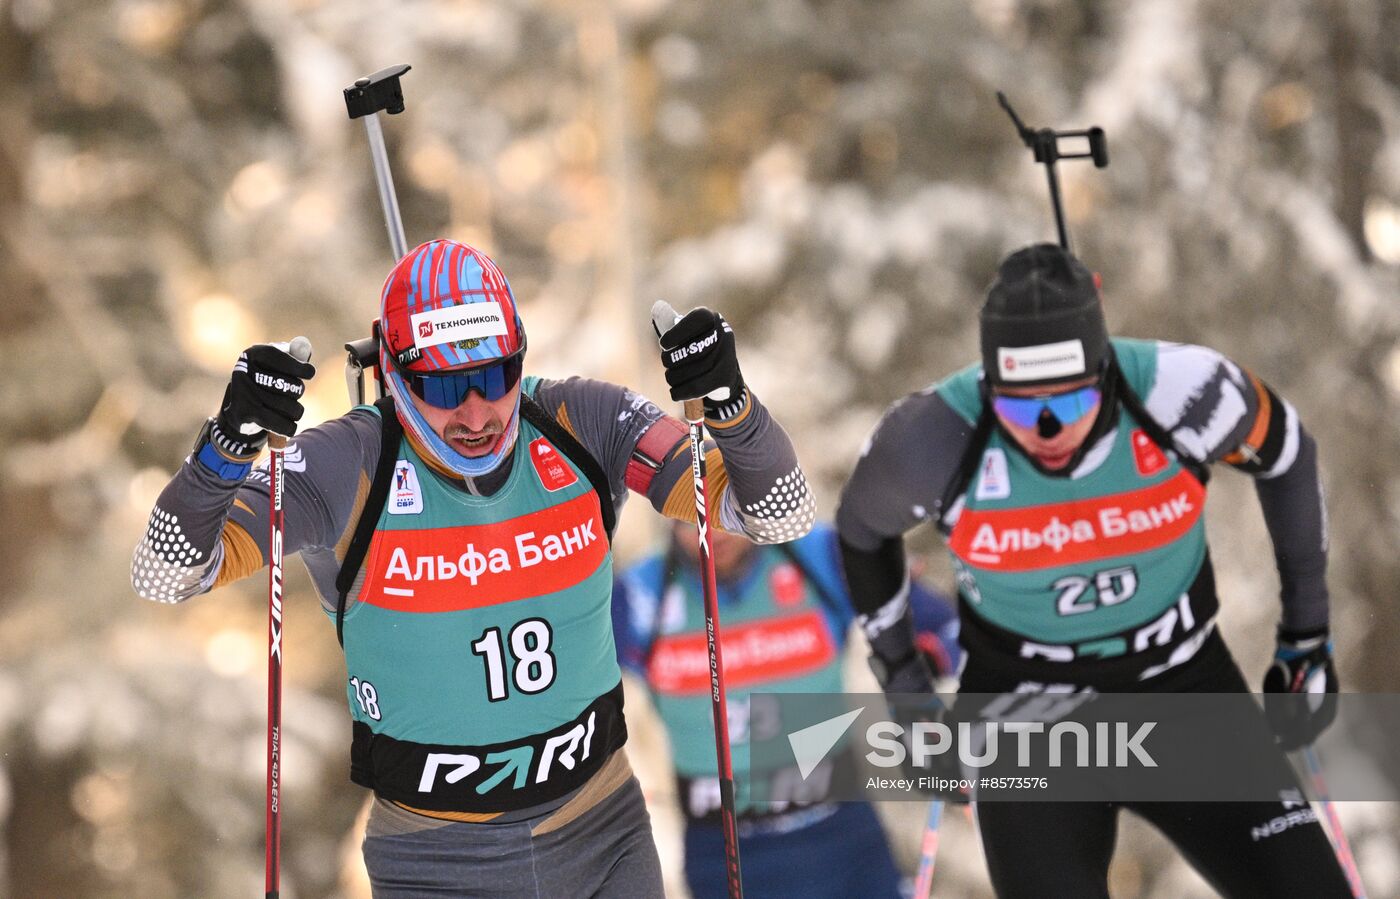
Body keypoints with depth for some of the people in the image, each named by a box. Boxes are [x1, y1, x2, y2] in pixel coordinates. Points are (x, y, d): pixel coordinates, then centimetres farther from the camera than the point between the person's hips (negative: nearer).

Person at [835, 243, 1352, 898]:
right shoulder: (937, 439, -24)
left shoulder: (1181, 390, -24)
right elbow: (862, 525, 0)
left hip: (1188, 693, 1)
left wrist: (1307, 632, 5)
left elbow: (1284, 453, -1)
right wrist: (900, 678, 4)